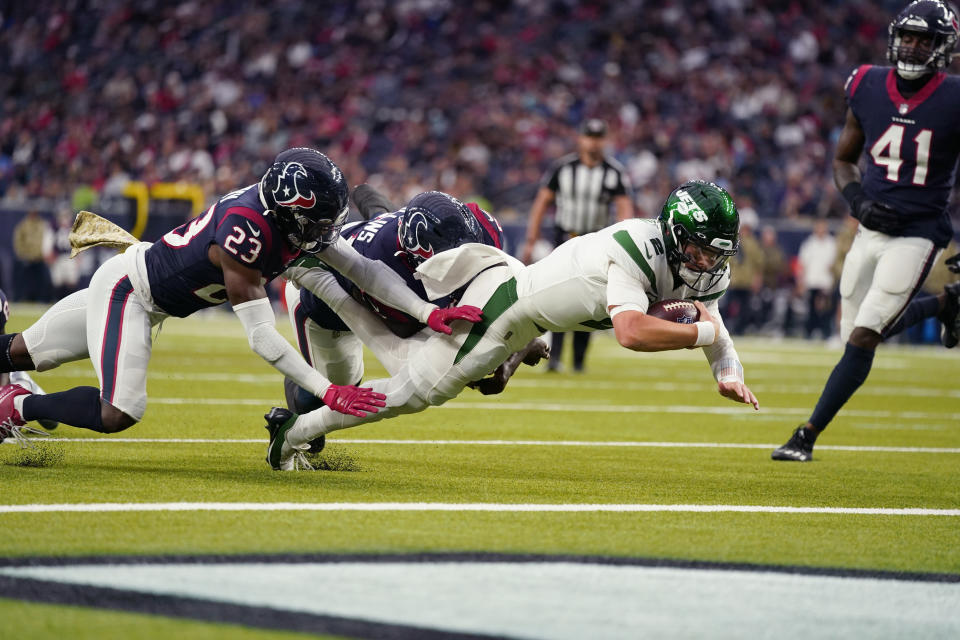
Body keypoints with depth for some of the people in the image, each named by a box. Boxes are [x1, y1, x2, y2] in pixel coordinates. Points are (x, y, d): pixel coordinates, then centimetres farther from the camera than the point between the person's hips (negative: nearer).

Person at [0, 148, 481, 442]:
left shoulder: (299, 220, -12)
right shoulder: (246, 228, -36)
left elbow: (361, 268, -6)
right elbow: (261, 337, -35)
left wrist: (428, 312, -17)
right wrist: (327, 392, -36)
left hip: (152, 295, 9)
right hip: (126, 289, -9)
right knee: (117, 414, -17)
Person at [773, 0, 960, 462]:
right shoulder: (868, 88, 0)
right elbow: (843, 160, 13)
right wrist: (857, 199, -7)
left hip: (919, 232, -5)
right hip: (873, 228, 5)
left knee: (863, 338, -13)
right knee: (858, 333, 13)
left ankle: (807, 436, -6)